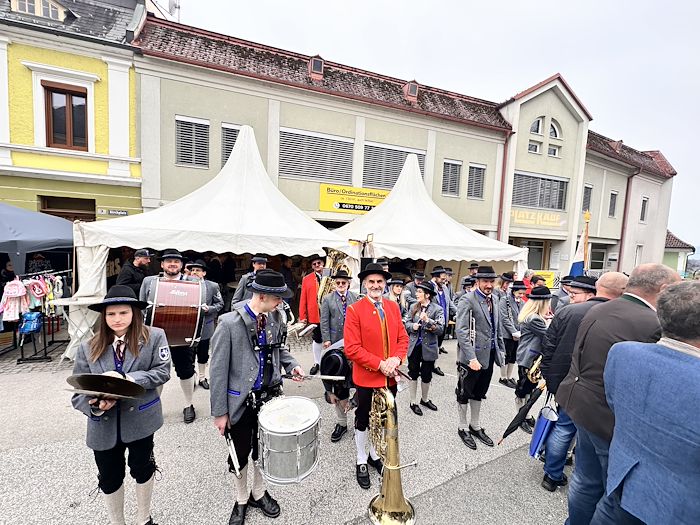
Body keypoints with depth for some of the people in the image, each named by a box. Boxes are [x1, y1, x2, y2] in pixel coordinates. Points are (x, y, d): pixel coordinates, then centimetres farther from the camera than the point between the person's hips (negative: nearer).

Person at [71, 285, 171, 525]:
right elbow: (79, 392, -3)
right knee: (110, 478, 20)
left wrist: (126, 378, -26)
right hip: (104, 424, 2)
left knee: (142, 469, 17)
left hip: (140, 418, -2)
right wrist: (95, 406, -24)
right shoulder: (88, 348, -4)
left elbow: (162, 372, -15)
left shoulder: (154, 337, -11)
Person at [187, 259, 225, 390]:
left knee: (203, 354, 14)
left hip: (205, 326, 0)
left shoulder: (213, 286, -4)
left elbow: (220, 304, -1)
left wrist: (209, 309, -18)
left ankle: (202, 377, 33)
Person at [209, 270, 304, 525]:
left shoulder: (275, 316, -7)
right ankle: (241, 501, 46)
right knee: (241, 453, 18)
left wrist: (292, 364, -6)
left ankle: (258, 493, 49)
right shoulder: (229, 323, -22)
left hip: (269, 396, 4)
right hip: (242, 401, -4)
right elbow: (218, 370, -15)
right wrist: (219, 412, -10)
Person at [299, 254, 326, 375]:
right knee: (317, 340, 13)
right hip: (314, 315, 1)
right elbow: (303, 299, 0)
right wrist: (302, 316, -4)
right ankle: (317, 363, 30)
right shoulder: (306, 279, 3)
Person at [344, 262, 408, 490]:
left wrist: (396, 359, -13)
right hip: (366, 377, -5)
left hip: (390, 377, 5)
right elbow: (352, 348, -18)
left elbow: (403, 338, 5)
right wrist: (380, 364, -20)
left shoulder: (393, 307, 2)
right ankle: (361, 462, 38)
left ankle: (375, 454, 46)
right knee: (363, 420, 16)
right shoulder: (354, 310, -15)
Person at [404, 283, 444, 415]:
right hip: (414, 346, 2)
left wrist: (428, 321, -28)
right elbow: (406, 322, 4)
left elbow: (441, 329, -16)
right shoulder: (413, 307, -1)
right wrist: (412, 326, -17)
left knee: (426, 375, 14)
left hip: (429, 347, -2)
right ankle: (413, 402, 31)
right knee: (413, 374, 14)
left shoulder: (437, 309, -11)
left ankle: (425, 399, 40)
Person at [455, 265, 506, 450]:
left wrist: (501, 351, 12)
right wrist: (472, 358, -25)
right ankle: (463, 428, 30)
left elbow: (497, 329, 17)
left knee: (479, 394, 21)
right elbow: (462, 331, -21)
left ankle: (475, 426, 38)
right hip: (472, 357, -7)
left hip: (489, 356, 7)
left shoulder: (493, 301, 8)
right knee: (464, 394, 11)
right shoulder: (467, 300, -15)